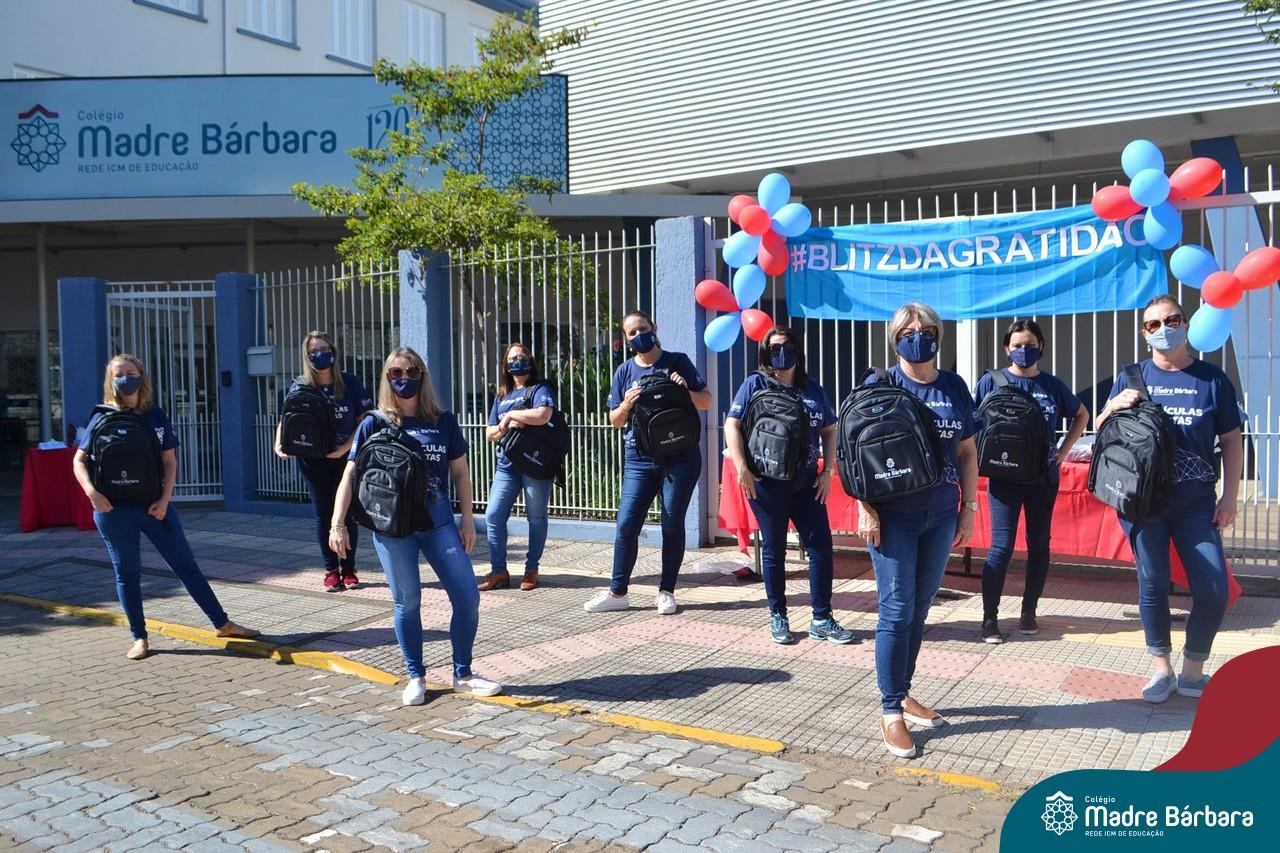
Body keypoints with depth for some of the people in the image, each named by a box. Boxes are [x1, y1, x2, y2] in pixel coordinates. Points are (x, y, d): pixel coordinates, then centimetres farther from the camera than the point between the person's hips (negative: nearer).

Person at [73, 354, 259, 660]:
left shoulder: (156, 416, 4)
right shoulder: (103, 419, 0)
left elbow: (169, 461, 5)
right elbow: (79, 460, 1)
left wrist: (165, 499, -7)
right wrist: (91, 491, -16)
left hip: (154, 505, 2)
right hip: (115, 509, -1)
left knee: (186, 565, 4)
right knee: (127, 574, 6)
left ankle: (223, 623, 11)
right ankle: (139, 638, 18)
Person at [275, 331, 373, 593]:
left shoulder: (350, 383, -6)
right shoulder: (299, 387, -1)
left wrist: (345, 447, -18)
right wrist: (280, 445, -14)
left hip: (345, 458, -1)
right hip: (313, 461, 1)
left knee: (347, 513, 4)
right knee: (323, 515, 6)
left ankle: (348, 569, 16)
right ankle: (331, 570, 15)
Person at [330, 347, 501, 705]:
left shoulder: (444, 421, 5)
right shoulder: (375, 424, 1)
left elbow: (460, 471, 10)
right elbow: (350, 475, 0)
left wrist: (467, 519, 5)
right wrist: (337, 524, -7)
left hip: (438, 521, 2)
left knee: (468, 596, -2)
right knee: (407, 602, 5)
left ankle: (463, 675, 15)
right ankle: (416, 677, 23)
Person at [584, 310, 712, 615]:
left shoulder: (677, 362, 1)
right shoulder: (625, 371, 7)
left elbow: (706, 402, 2)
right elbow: (615, 420, 9)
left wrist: (685, 391, -17)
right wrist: (627, 404, -12)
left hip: (681, 456, -2)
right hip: (640, 459, 2)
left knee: (672, 525, 4)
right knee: (626, 524, -2)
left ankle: (666, 592, 15)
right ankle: (617, 592, 8)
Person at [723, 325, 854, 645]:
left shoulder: (812, 388, 10)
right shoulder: (756, 384, -1)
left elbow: (829, 430, 14)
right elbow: (732, 425, -7)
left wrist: (827, 471, 4)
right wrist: (742, 469, -16)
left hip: (806, 480, 4)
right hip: (767, 481, -4)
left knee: (821, 546, 1)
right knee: (774, 549, 6)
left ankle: (822, 619, 11)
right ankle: (778, 618, 19)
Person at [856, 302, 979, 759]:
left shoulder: (955, 387, 9)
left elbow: (967, 453, 13)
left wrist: (969, 506, 8)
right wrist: (865, 508, -13)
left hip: (940, 515, 4)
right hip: (894, 515, -4)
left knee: (919, 609, 11)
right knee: (897, 610, -4)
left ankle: (903, 693, 26)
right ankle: (891, 712, 5)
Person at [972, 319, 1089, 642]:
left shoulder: (1053, 385, 3)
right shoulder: (991, 381, -4)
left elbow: (1082, 415, 18)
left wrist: (1063, 450, 7)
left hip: (1044, 476, 3)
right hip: (1004, 476, -3)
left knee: (1039, 544, 8)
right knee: (1002, 546, -7)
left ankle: (1029, 612, 21)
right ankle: (989, 619, -1)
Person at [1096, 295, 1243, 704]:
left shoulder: (1211, 378, 3)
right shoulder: (1132, 378, 5)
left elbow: (1232, 441, 6)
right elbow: (1100, 431, 9)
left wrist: (1230, 497, 0)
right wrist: (1115, 406, -12)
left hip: (1195, 502, 0)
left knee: (1214, 589, -5)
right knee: (1153, 584, 4)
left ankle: (1192, 672, 14)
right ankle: (1162, 669, 19)